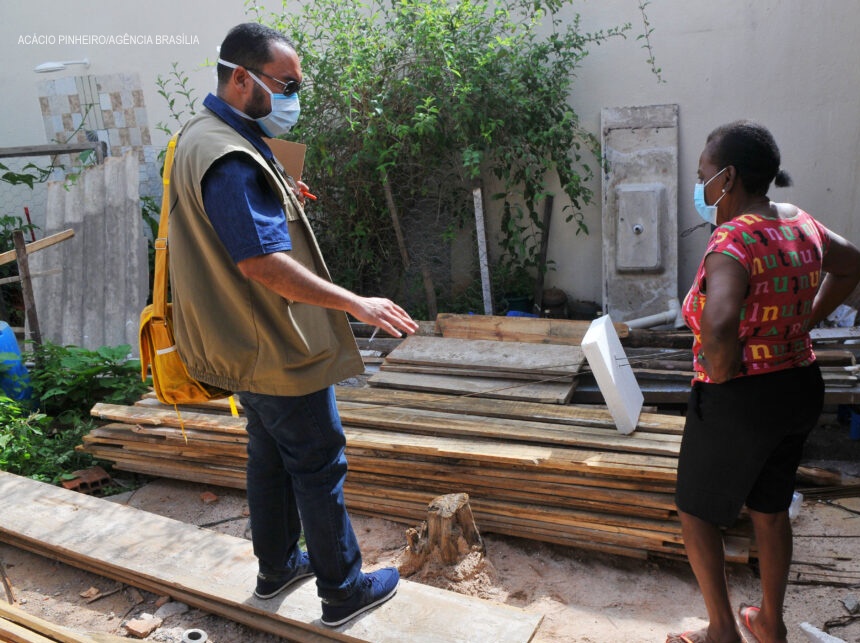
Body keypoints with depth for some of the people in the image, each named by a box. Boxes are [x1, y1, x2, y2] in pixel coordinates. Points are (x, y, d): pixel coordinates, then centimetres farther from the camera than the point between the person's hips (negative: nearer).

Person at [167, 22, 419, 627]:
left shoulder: (202, 138, 10)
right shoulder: (229, 158, -24)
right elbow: (265, 264, -30)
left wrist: (280, 198, 14)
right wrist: (357, 304, -26)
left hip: (251, 346, 10)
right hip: (278, 351, -10)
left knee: (271, 456, 21)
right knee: (319, 467, 4)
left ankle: (277, 566, 39)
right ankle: (343, 591, 21)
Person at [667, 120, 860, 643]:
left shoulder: (734, 240, -25)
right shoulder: (801, 224, 1)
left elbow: (718, 326, -43)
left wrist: (723, 377, -23)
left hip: (738, 403, -8)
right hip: (802, 388, 8)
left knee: (697, 512, 14)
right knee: (771, 510, 24)